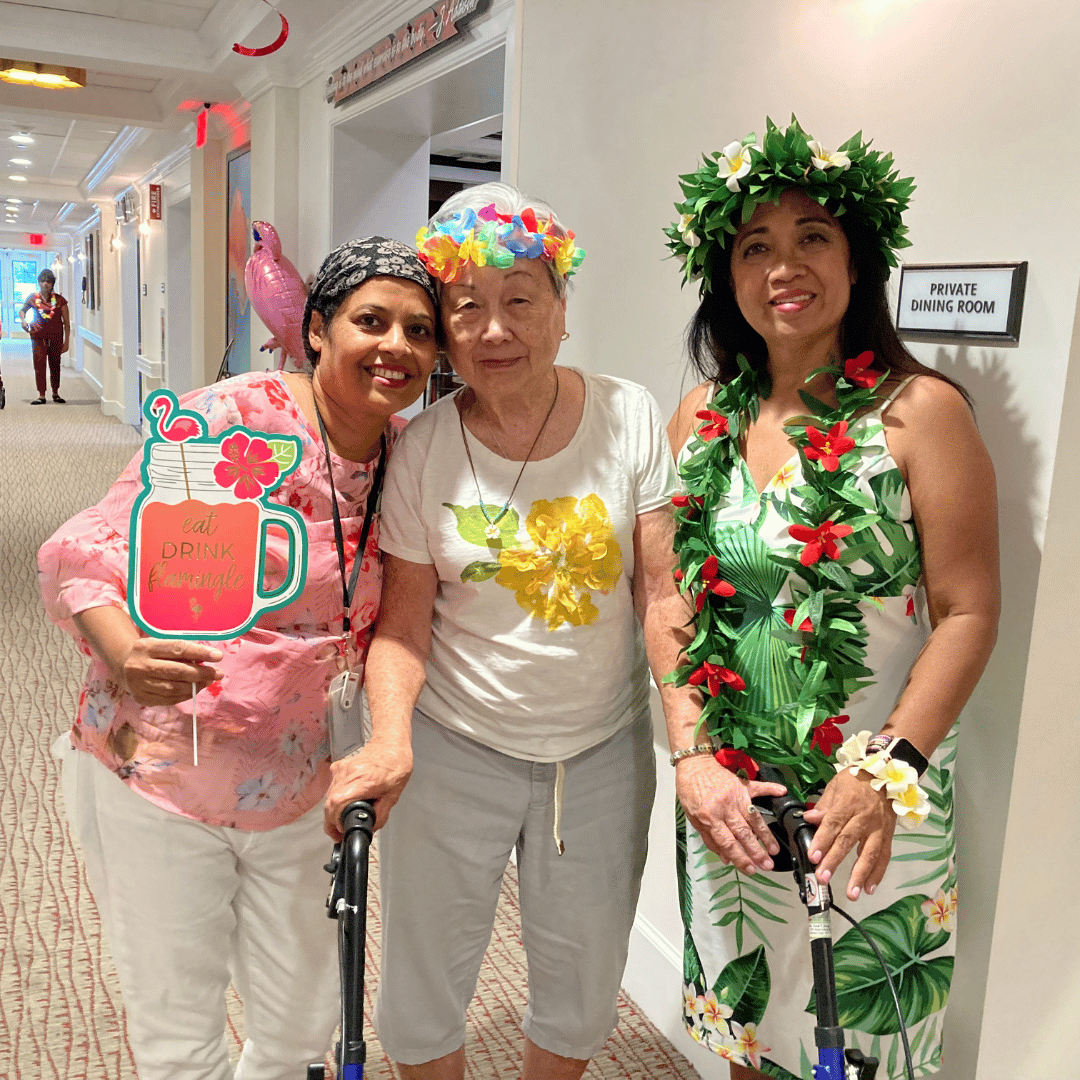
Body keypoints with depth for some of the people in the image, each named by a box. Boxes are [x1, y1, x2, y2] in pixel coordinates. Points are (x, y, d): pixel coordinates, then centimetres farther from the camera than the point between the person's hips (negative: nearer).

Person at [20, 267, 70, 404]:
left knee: (55, 365, 7)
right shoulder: (33, 298, 4)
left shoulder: (59, 300, 1)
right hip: (38, 335, 0)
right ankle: (41, 395, -5)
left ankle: (55, 394, 21)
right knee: (39, 364, -7)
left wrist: (66, 342, -2)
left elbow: (67, 323, 3)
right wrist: (23, 321, 2)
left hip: (56, 335, 0)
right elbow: (22, 310, 24)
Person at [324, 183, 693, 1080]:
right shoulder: (422, 448, -9)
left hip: (604, 750, 1)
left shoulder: (629, 417, -10)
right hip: (454, 747, 0)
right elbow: (406, 613, -6)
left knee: (584, 990, 19)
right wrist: (390, 740, -22)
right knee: (423, 990, 15)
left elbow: (663, 591, -10)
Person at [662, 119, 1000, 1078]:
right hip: (728, 794, 4)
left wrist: (886, 773, -19)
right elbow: (680, 601, 3)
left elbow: (967, 613, -11)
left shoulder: (920, 411, -11)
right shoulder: (704, 417, 2)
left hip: (878, 799, -3)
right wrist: (691, 755, -7)